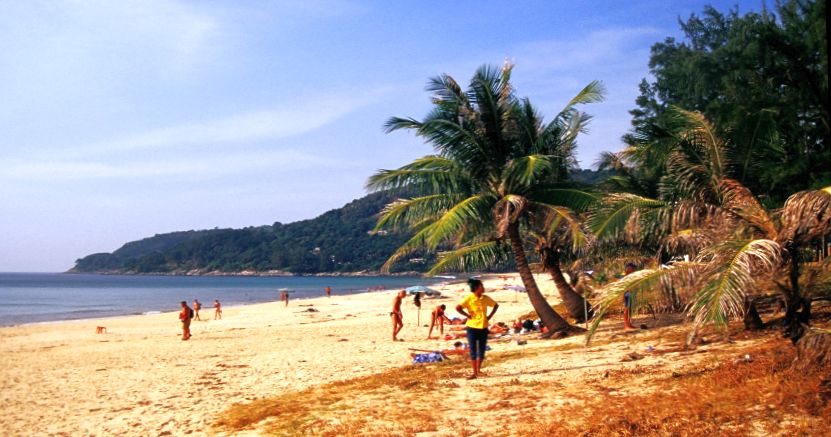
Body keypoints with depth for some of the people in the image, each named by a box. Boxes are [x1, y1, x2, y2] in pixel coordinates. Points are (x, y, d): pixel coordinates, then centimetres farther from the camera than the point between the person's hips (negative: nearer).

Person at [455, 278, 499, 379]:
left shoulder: (486, 298, 3)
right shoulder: (469, 298, -11)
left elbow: (496, 305, 17)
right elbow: (458, 308, -16)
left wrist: (490, 316, 7)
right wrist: (467, 315, -13)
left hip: (483, 327, 4)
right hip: (472, 327, -4)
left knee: (481, 350, 9)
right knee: (473, 350, 0)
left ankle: (478, 369, 27)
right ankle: (474, 373, 6)